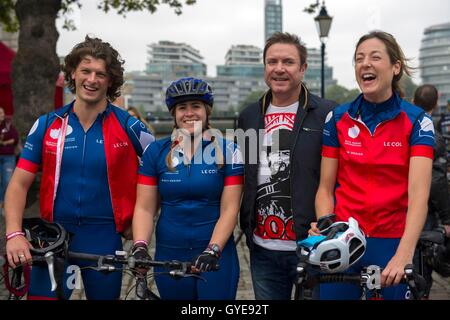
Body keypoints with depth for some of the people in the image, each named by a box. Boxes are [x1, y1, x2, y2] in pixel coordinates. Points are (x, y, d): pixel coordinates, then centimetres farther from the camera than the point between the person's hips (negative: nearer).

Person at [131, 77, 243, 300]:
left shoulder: (227, 151, -3)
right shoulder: (156, 151, 1)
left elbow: (229, 210, -8)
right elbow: (144, 208, -2)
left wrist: (212, 250, -19)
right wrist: (140, 246, -16)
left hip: (216, 255, -1)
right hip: (169, 254, 2)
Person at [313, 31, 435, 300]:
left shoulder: (417, 121, -5)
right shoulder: (338, 118, 1)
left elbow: (419, 194, -15)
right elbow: (326, 188, 2)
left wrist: (404, 255, -27)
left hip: (393, 244, -1)